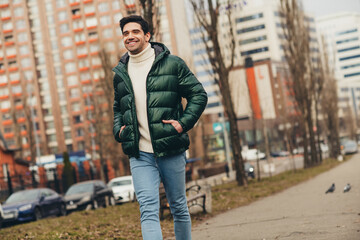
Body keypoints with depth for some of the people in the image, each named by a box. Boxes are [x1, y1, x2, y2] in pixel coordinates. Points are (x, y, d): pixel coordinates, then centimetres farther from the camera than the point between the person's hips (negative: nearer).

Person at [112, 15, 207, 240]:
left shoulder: (172, 64, 0)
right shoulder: (120, 72, 11)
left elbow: (199, 95, 2)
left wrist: (184, 123, -10)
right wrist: (118, 129, 8)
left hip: (171, 150, -2)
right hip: (139, 154, 2)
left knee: (179, 208, 11)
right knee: (148, 210, -10)